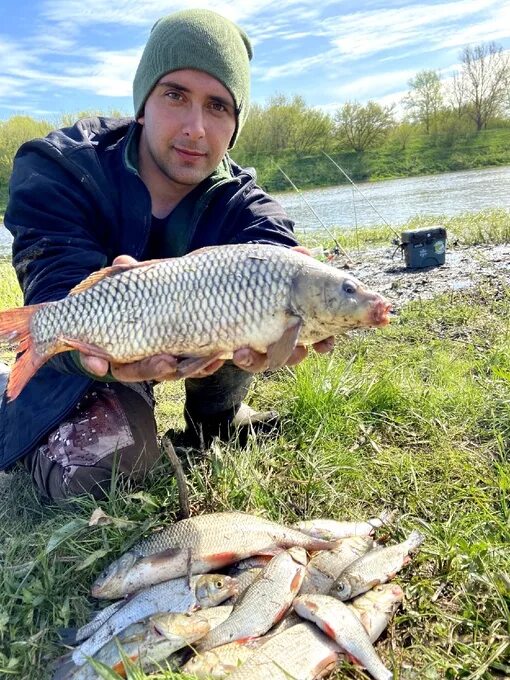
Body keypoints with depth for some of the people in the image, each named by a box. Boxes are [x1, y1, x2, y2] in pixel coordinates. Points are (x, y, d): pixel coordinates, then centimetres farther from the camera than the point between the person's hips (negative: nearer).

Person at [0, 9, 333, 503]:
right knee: (97, 469, -28)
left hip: (197, 342, 3)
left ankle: (215, 419, 1)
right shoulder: (55, 171, -21)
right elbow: (62, 302, -34)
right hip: (80, 359, -2)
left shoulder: (241, 202, -14)